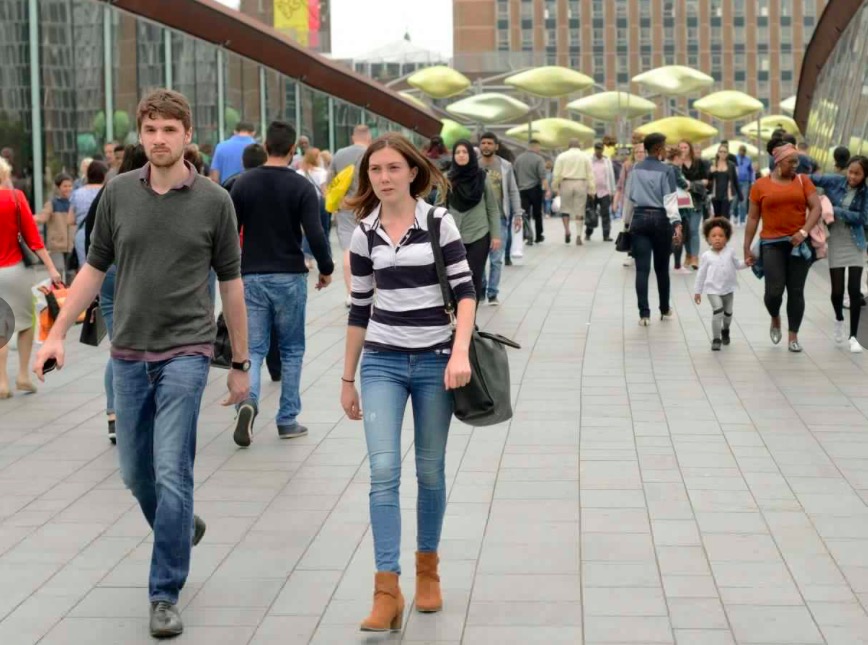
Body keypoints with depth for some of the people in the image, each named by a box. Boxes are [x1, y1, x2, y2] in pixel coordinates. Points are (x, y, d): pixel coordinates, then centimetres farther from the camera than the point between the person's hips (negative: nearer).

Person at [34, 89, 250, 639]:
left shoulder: (214, 201, -4)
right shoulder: (119, 193, 3)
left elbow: (231, 283, 2)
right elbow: (96, 267, 10)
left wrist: (241, 363, 4)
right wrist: (58, 333, 4)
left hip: (185, 351, -4)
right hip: (129, 353, 4)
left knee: (171, 474, -10)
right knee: (136, 474, 13)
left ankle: (166, 594, 0)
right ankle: (182, 529, 42)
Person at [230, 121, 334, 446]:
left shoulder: (244, 183, 1)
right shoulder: (301, 187, -7)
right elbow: (315, 234, -14)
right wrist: (326, 269, 2)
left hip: (252, 276, 2)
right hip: (290, 276, -2)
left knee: (253, 348, 5)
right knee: (292, 350, 11)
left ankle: (248, 399, -22)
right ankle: (288, 420, 12)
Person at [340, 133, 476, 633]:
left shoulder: (439, 222, -4)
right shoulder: (365, 234, 4)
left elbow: (465, 290, -7)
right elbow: (360, 308, 10)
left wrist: (461, 352, -21)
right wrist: (348, 378, 12)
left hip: (435, 360, -1)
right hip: (382, 362, 1)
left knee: (430, 472, 9)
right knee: (384, 471, -11)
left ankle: (428, 567, 29)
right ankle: (388, 590, -12)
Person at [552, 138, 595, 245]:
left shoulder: (562, 156, 1)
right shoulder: (585, 157, 4)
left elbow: (557, 174, -3)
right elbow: (590, 175, 2)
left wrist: (555, 186, 7)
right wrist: (592, 189, 4)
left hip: (566, 183, -1)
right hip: (581, 184, 1)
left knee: (565, 207, 12)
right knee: (580, 210, 5)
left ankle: (567, 229, -7)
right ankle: (578, 235, 1)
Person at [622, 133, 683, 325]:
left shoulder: (636, 169, 7)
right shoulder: (666, 170, -7)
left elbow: (628, 197, 12)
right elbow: (670, 200, -14)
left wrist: (627, 221, 21)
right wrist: (676, 223, -17)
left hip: (639, 218, 3)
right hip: (660, 219, -3)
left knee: (642, 268, -1)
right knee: (661, 268, 11)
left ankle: (644, 313, -7)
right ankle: (665, 310, 25)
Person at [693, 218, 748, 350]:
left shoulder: (730, 252, 2)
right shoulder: (706, 256, -3)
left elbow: (737, 265, 16)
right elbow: (701, 274, 3)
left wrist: (746, 263, -6)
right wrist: (697, 291, 4)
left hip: (728, 289, 3)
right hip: (713, 290, -3)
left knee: (728, 312, 16)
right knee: (718, 310, -21)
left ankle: (725, 330, 48)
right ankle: (716, 339, -12)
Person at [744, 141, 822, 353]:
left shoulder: (803, 181, 5)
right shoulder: (761, 185, 2)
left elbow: (816, 208, -2)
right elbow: (753, 218, 6)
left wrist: (803, 232, -16)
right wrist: (747, 248, 4)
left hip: (798, 243, 1)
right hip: (772, 244, -1)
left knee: (796, 291, 3)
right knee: (774, 291, -10)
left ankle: (793, 336, 13)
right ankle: (775, 320, 22)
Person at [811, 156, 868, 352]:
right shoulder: (835, 181, -5)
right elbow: (811, 179, -5)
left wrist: (837, 210, -17)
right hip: (835, 242, 0)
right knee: (837, 290, 0)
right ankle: (839, 320, 33)